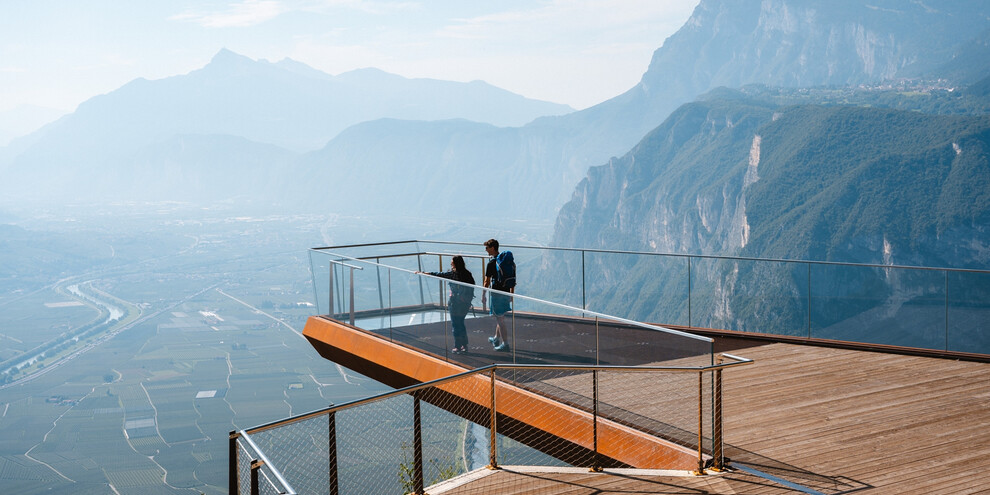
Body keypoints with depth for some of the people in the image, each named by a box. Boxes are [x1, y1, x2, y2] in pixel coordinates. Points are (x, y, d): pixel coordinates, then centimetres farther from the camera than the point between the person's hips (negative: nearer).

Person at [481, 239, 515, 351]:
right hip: (506, 291, 7)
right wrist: (512, 293, 18)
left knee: (500, 319, -1)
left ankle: (504, 343, 0)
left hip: (497, 292, -7)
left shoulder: (492, 262, -13)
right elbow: (513, 279, 12)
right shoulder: (508, 261, 8)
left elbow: (487, 281, -12)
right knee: (500, 317, 22)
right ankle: (496, 338, 36)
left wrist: (483, 295, -3)